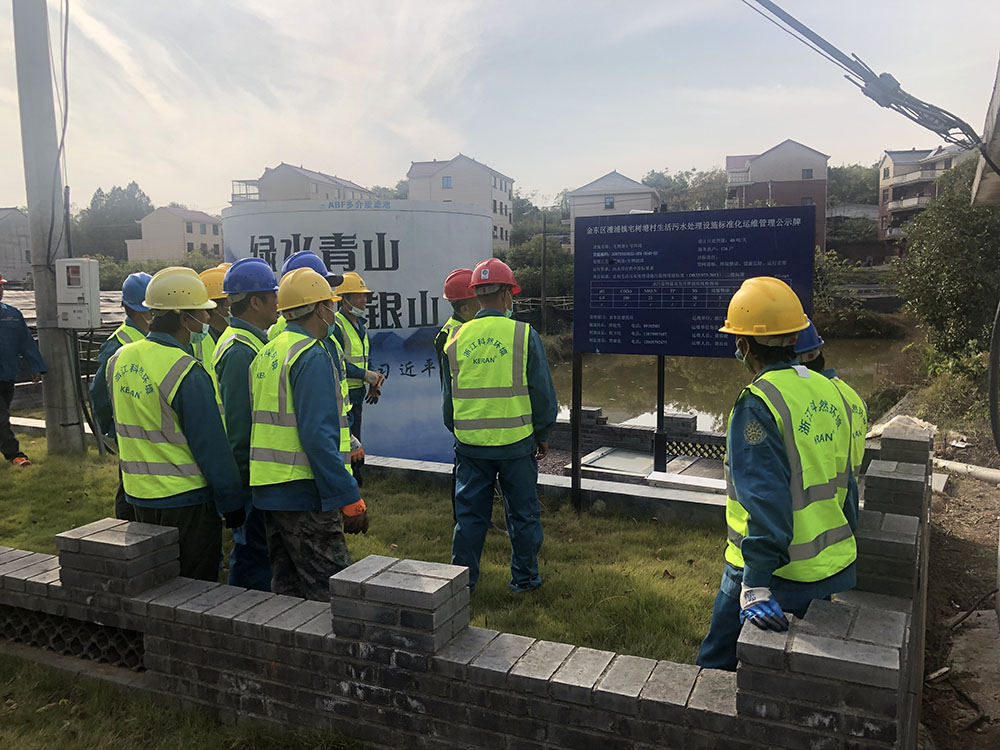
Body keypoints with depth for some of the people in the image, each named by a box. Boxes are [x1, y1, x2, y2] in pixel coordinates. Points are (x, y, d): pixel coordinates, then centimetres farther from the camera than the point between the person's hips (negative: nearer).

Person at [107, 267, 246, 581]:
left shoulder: (119, 359, 2)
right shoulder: (186, 372, -23)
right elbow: (211, 446, -18)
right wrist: (232, 503, -9)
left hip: (139, 495, 8)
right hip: (186, 499, -7)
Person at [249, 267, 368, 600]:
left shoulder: (266, 353, 14)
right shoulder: (312, 356, -16)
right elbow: (318, 436, -23)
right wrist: (349, 499, -21)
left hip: (269, 491, 10)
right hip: (304, 494, -10)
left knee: (287, 587, 18)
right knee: (331, 592, -3)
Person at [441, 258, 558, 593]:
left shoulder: (456, 339, 1)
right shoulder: (524, 335, -8)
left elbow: (448, 397, 10)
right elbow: (543, 393, -4)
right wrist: (543, 435, 9)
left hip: (470, 445, 3)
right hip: (516, 441, -2)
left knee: (470, 513, 13)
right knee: (523, 513, 13)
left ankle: (462, 579, 21)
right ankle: (524, 578, 24)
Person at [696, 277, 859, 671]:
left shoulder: (757, 405, -20)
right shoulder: (829, 391, 5)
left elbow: (764, 497, -27)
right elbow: (845, 483, 13)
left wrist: (755, 582, -27)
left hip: (779, 575, -7)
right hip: (835, 570, 8)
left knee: (718, 665, 11)